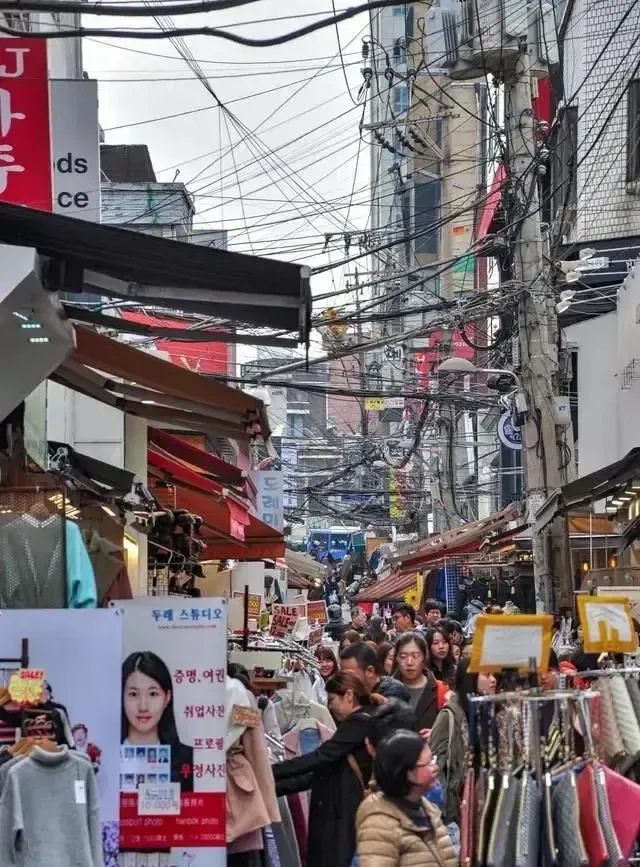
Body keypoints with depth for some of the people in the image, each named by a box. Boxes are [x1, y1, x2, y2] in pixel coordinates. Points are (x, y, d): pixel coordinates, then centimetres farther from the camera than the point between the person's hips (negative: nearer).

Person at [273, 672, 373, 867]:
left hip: (346, 817, -9)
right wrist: (276, 787, 10)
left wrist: (268, 773, -13)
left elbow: (320, 758, -17)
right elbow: (323, 772, 17)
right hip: (339, 815, 9)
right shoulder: (359, 723, 21)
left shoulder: (359, 723, -10)